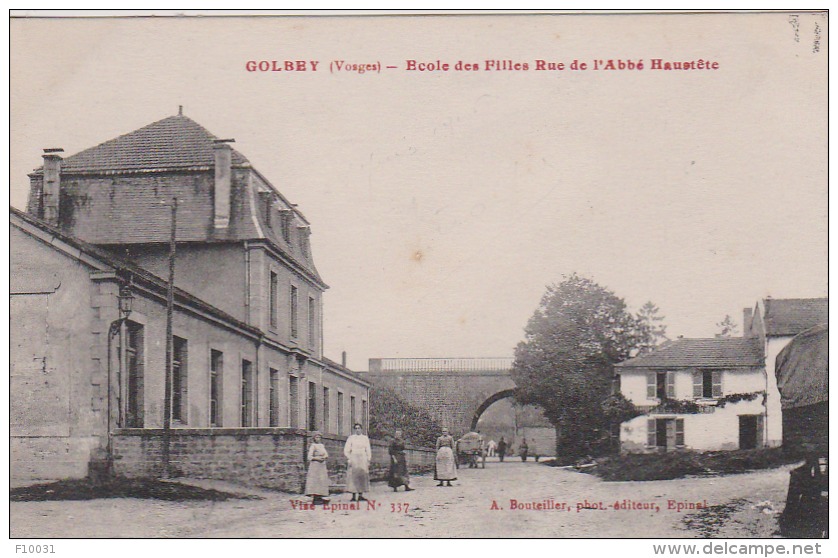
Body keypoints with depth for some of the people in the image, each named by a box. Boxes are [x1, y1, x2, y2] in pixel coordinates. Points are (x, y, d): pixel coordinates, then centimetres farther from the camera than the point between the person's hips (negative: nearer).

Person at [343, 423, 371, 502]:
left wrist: (368, 460, 5)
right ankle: (354, 496, -10)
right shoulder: (351, 438, 7)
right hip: (353, 458, -2)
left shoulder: (365, 438, 13)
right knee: (353, 476, -9)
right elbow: (346, 450, 3)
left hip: (363, 459, 2)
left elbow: (368, 450, 14)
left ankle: (360, 495, 0)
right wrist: (349, 459, -8)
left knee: (362, 476, -4)